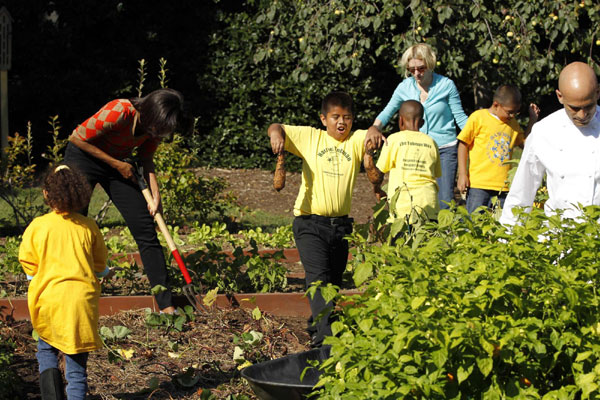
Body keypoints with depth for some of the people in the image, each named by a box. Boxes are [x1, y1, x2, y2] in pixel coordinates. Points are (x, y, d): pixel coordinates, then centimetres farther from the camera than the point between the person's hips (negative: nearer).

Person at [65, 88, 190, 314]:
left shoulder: (154, 127, -13)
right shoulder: (118, 112, -33)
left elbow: (146, 159, 3)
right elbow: (78, 138, -23)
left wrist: (155, 194, -11)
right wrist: (117, 165, -20)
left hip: (118, 163, 5)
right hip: (83, 157, -5)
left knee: (146, 231, -4)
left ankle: (166, 305, -4)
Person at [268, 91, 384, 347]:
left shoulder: (355, 140, 6)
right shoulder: (311, 137, 4)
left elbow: (371, 138, -13)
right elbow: (276, 128, 4)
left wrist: (375, 134, -37)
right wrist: (276, 134, -20)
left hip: (340, 225, 3)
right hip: (310, 223, -3)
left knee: (334, 281, 14)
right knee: (318, 278, -17)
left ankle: (315, 327, 34)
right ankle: (327, 336, -25)